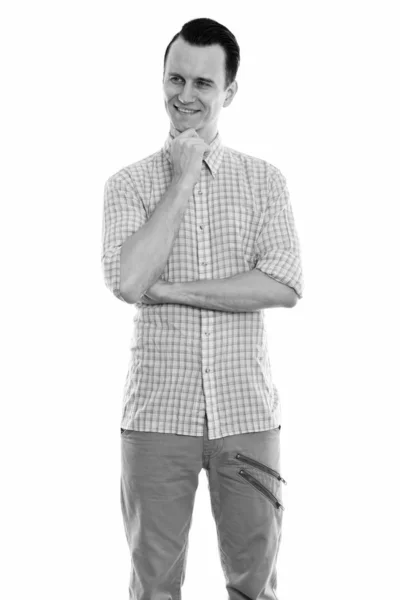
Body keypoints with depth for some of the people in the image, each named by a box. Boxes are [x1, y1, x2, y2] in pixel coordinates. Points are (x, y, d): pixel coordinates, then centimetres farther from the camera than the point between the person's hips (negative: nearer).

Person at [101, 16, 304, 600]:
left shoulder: (264, 180, 5)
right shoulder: (129, 183, 3)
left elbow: (285, 286, -9)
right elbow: (128, 280, -14)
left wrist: (172, 291, -12)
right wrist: (182, 179, -10)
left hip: (247, 412, 1)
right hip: (158, 413, 0)